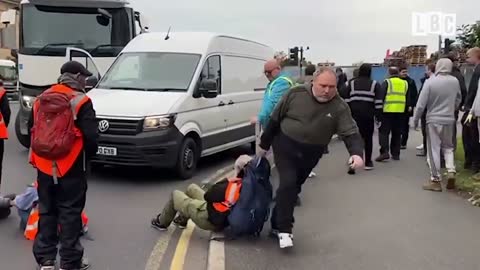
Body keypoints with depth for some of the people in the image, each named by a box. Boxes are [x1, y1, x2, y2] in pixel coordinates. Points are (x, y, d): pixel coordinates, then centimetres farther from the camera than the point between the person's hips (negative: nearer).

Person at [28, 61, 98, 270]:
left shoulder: (41, 99, 9)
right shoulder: (81, 101, -12)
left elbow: (31, 130, 16)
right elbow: (91, 136, -16)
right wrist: (88, 155, 3)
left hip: (44, 167, 6)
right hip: (71, 168, -5)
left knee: (46, 212, 15)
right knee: (70, 214, 3)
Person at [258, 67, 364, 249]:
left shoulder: (339, 107, -13)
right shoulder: (296, 94, -13)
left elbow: (351, 133, -18)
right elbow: (275, 119, -4)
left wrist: (356, 153, -39)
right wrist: (264, 144, 1)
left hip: (309, 154, 2)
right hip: (285, 145, -2)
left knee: (293, 188, 12)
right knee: (288, 183, -18)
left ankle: (276, 224, 29)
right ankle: (284, 229, -7)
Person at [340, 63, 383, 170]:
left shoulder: (351, 84, 6)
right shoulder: (375, 85, 3)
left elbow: (345, 100, 0)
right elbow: (379, 102, -3)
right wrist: (378, 115, 2)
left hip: (354, 115, 0)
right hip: (368, 116, 0)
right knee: (368, 138, 11)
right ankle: (368, 162, 19)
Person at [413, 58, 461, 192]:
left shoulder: (430, 82, -12)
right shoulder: (455, 81, -2)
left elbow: (421, 103, -11)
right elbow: (458, 100, 11)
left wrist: (415, 119, 0)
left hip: (433, 120, -3)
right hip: (449, 120, 3)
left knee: (433, 150, 4)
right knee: (448, 147, 20)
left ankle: (435, 180, 8)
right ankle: (451, 171, 3)